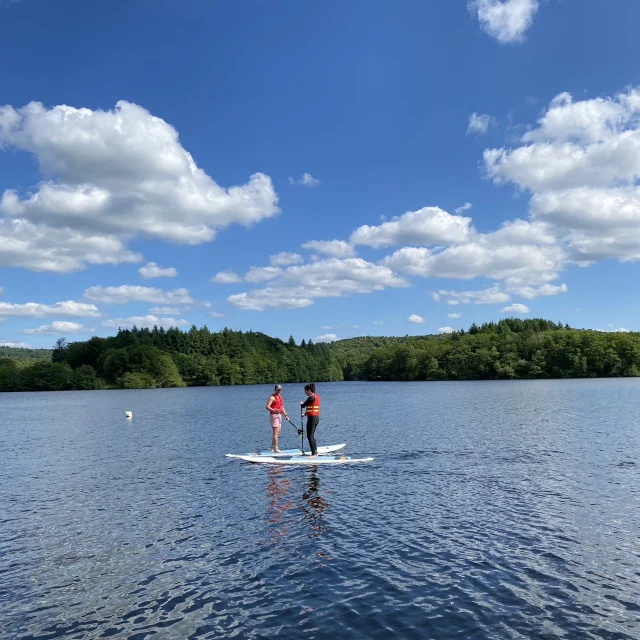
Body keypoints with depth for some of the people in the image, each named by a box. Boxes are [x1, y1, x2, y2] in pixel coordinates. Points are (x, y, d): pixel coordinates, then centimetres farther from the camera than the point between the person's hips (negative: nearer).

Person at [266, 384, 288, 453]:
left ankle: (273, 447, 18)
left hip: (279, 415, 9)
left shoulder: (280, 397, 18)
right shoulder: (272, 397, -9)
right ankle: (275, 449, -15)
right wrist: (274, 410, -33)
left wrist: (285, 415, 15)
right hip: (274, 415, -9)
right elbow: (267, 407, -18)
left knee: (278, 432, 11)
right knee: (276, 432, -14)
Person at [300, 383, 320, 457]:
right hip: (317, 417, 10)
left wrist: (301, 404, 12)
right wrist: (306, 413, 25)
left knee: (310, 436, -4)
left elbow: (303, 406, -10)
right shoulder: (317, 396, 12)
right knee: (312, 435, 17)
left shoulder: (311, 397, -17)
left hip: (312, 418, -10)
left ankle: (313, 454, -6)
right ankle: (315, 452, 22)